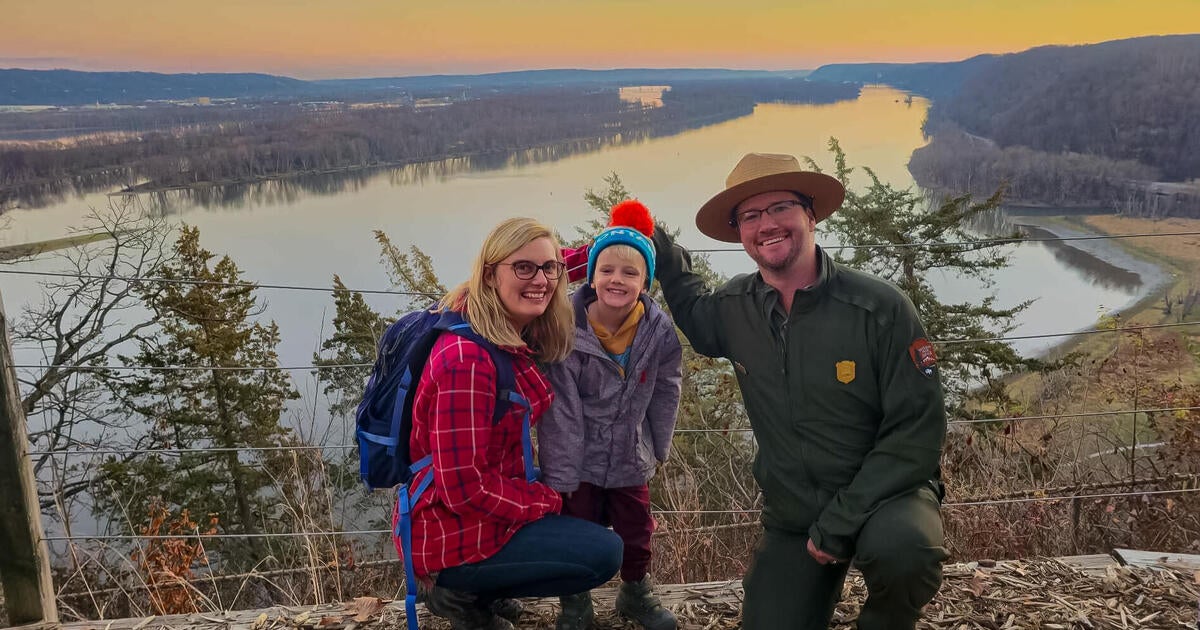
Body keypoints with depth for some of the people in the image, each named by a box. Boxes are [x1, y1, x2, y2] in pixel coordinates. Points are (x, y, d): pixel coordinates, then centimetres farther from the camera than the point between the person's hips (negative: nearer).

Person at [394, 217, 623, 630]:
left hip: (484, 503, 9)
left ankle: (478, 587, 17)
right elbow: (463, 488, -28)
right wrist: (550, 502, -15)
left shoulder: (515, 333, -1)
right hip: (452, 534, -9)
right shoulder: (466, 359, -29)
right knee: (604, 553, -10)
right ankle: (460, 592, 1)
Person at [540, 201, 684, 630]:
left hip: (630, 458, 3)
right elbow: (561, 409, -20)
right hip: (577, 459, -2)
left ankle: (636, 593, 47)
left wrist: (658, 448, 10)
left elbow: (664, 395, 1)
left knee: (636, 531, 20)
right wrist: (560, 477, -18)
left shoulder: (660, 332, -14)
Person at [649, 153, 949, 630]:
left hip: (884, 493, -3)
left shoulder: (880, 307, -18)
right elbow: (694, 312, 21)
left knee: (902, 550, -35)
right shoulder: (733, 308, -5)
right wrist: (660, 248, 5)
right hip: (791, 518, 4)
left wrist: (840, 523, -21)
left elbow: (917, 430, -17)